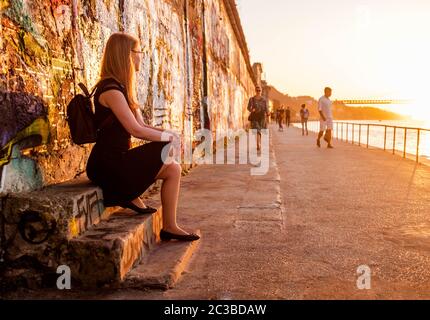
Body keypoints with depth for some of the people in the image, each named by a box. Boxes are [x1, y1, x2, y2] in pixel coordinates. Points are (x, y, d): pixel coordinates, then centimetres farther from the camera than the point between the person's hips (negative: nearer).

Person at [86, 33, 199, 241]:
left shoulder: (122, 88, 15)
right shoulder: (110, 89, -17)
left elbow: (141, 126, 11)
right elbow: (136, 130, -21)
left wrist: (167, 133, -5)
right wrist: (167, 136, -9)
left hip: (117, 159, 9)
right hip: (106, 165, -9)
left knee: (173, 169, 1)